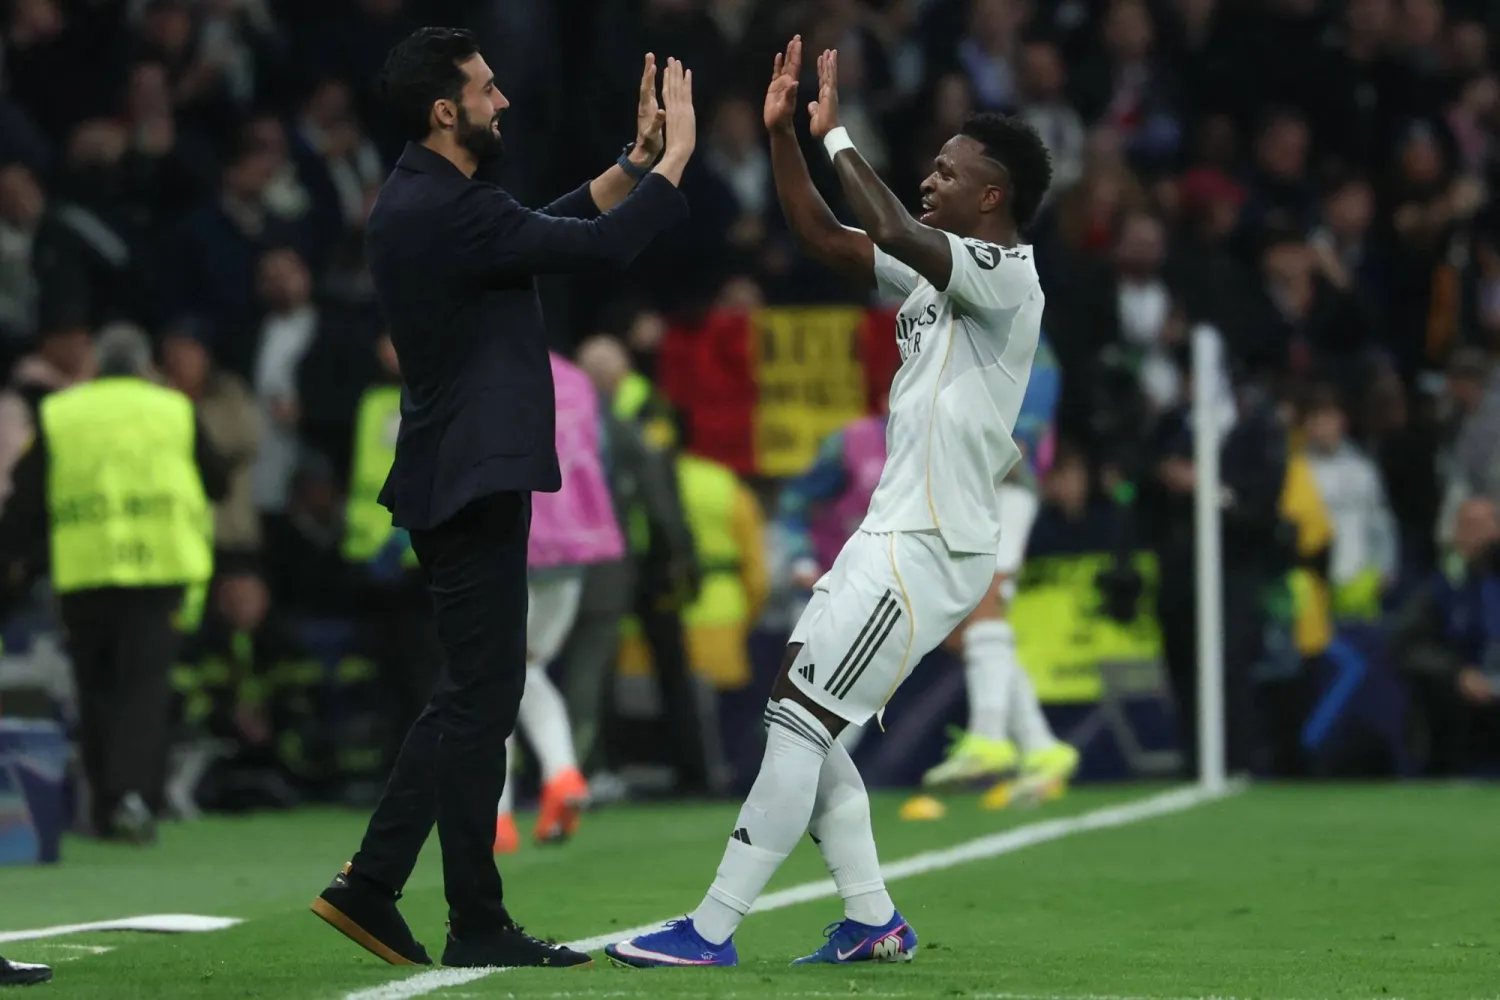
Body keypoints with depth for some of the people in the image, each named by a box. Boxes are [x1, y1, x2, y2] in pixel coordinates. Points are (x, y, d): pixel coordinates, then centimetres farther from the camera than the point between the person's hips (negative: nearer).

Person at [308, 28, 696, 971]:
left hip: (455, 482, 10)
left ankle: (371, 885, 14)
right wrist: (674, 157, -8)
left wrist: (637, 157, 17)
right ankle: (479, 927, 1)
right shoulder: (449, 211, -19)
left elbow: (552, 226, 21)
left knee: (472, 693, 15)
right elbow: (601, 246, -21)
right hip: (472, 484, -10)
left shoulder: (421, 201, 12)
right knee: (483, 698, -4)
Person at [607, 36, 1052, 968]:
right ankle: (875, 923, 14)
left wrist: (836, 134, -20)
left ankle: (711, 932, -9)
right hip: (894, 533, 10)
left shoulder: (1008, 278, -14)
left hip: (931, 550, -10)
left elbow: (898, 235, -30)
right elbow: (825, 237, 19)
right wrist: (782, 133, 9)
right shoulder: (938, 270, 14)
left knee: (800, 724, -11)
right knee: (802, 721, 10)